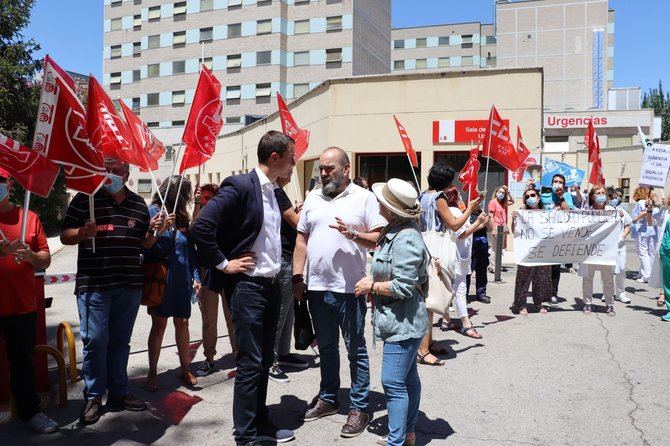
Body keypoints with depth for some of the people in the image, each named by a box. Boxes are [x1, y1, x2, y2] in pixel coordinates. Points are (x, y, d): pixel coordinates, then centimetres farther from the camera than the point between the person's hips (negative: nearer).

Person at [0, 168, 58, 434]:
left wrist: (30, 255, -15)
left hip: (22, 306, 2)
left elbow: (45, 261, 7)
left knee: (23, 361, 11)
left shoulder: (29, 217, 7)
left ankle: (29, 411, 23)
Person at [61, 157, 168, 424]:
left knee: (120, 340, 12)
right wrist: (82, 232, -20)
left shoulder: (139, 204, 12)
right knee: (95, 340, -3)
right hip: (93, 283, -3)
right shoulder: (85, 198, 0)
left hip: (130, 284, 4)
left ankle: (118, 393, 24)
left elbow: (144, 244, 17)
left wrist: (153, 230, -3)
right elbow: (65, 236, 1)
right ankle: (93, 397, 13)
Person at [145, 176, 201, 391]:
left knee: (182, 323, 9)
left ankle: (185, 369, 20)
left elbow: (190, 250, 12)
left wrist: (195, 277, 6)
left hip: (182, 280, 5)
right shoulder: (154, 212, -5)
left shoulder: (182, 217, 12)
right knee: (159, 324, 1)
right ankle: (152, 372, 13)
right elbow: (150, 247, -9)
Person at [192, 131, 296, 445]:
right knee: (250, 363, -1)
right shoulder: (240, 186, -15)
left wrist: (278, 270, 14)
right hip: (247, 286, -8)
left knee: (264, 361, 16)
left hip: (271, 285, 8)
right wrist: (223, 264, -14)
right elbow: (201, 227, -21)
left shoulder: (274, 191, 11)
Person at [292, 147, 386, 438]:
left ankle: (359, 408, 15)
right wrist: (297, 277, 6)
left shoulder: (364, 198, -3)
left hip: (349, 288, -5)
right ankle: (328, 398, 32)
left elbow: (380, 239, -7)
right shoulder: (313, 199, 11)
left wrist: (353, 234, -23)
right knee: (326, 346, 18)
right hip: (316, 286, 5)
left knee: (355, 349, 4)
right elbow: (301, 240, 12)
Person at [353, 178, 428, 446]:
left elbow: (403, 287, -24)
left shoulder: (406, 240, -22)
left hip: (402, 323, -10)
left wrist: (372, 286, -12)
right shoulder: (394, 233, 9)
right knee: (407, 378, 19)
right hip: (401, 322, 10)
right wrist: (373, 280, 6)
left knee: (393, 383, -4)